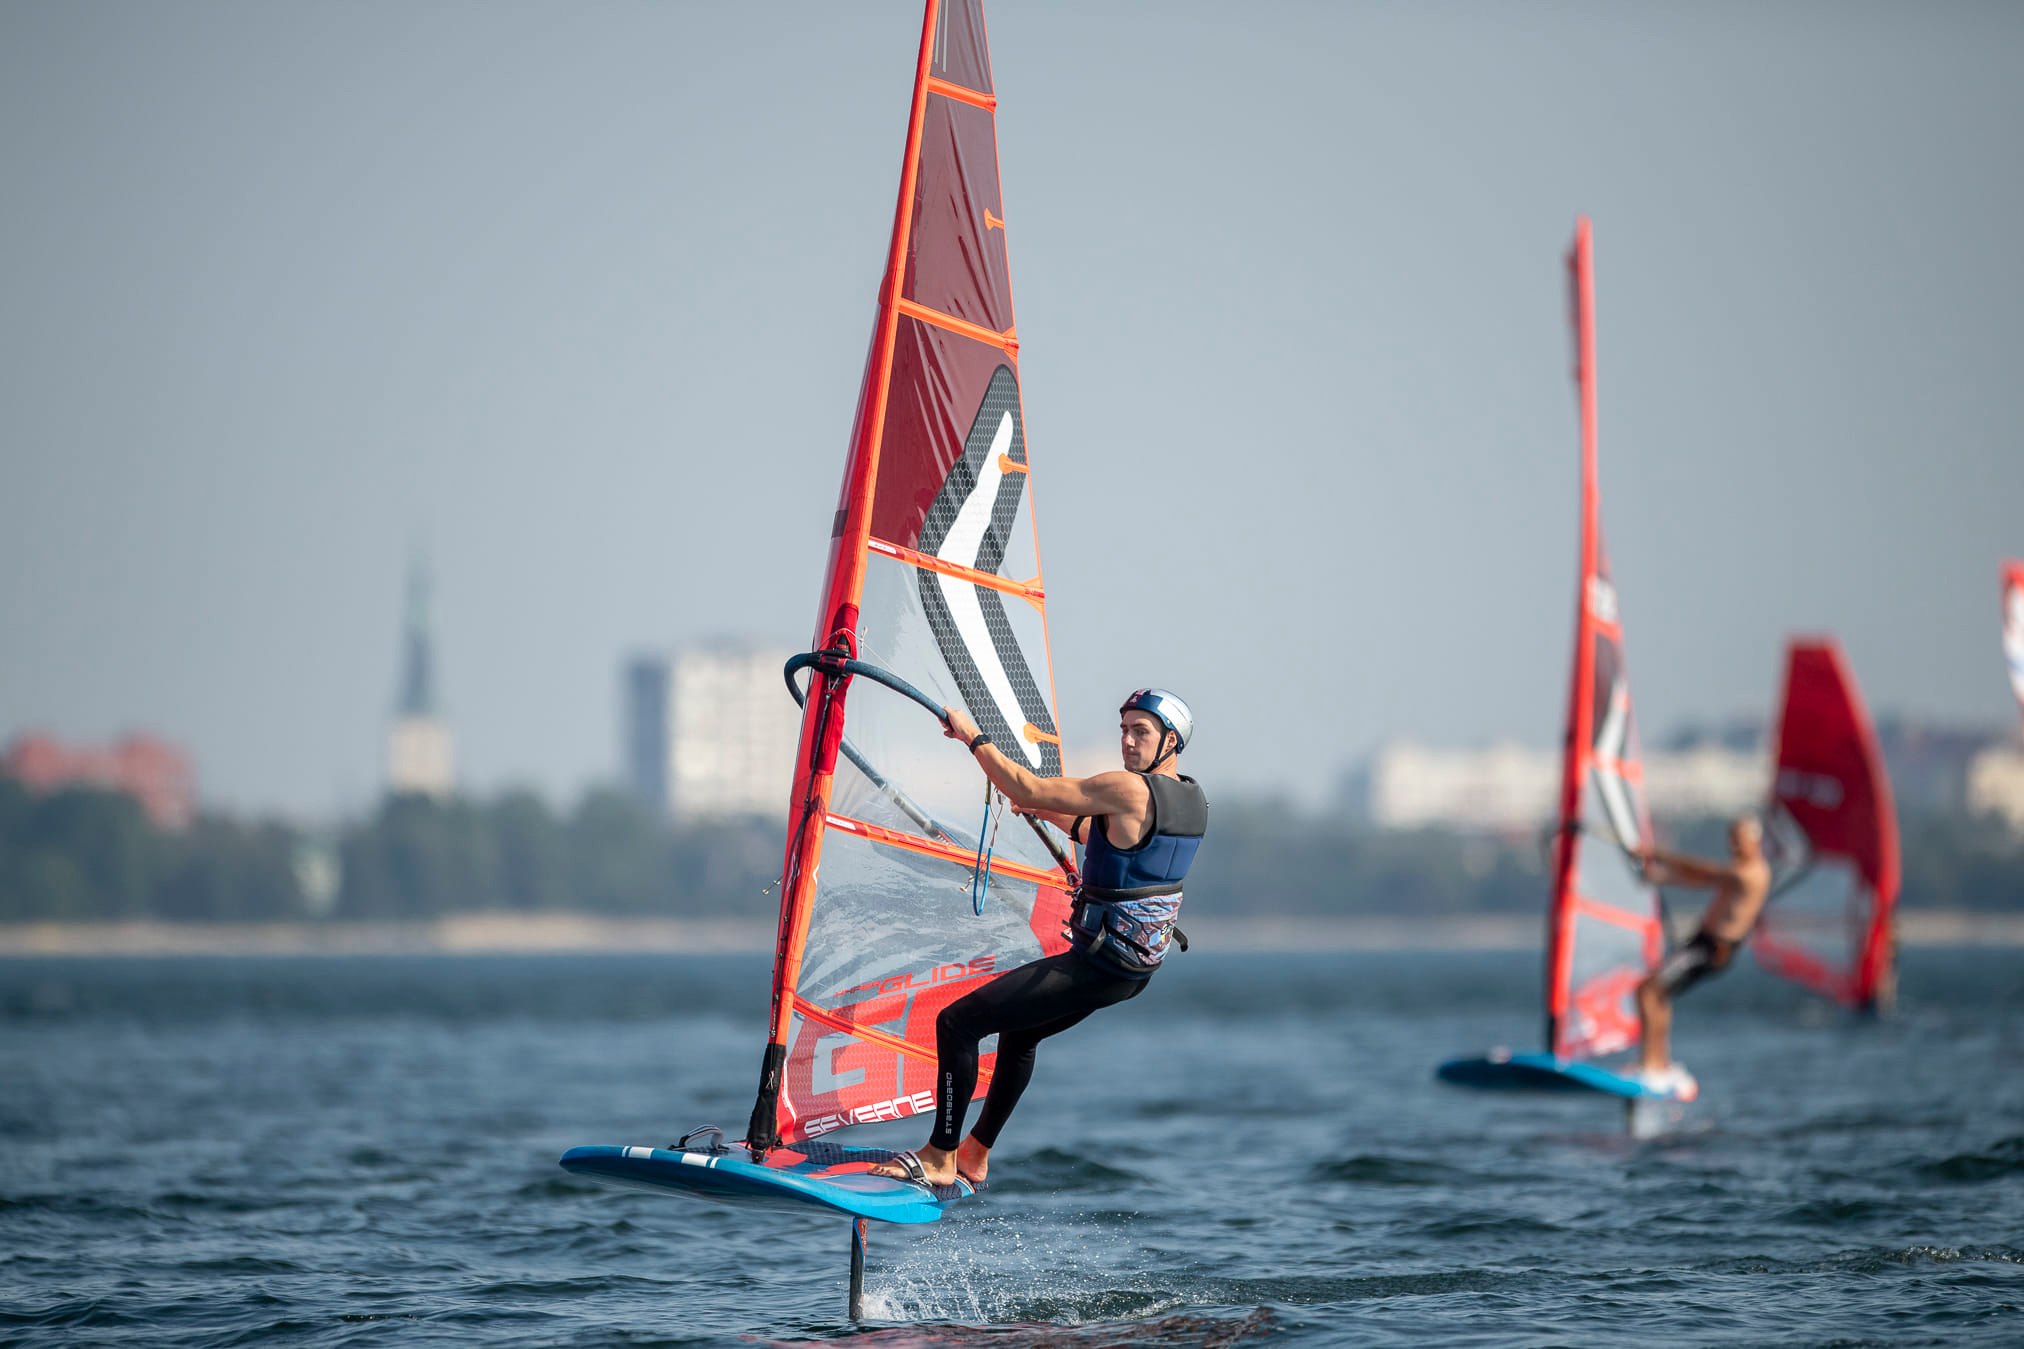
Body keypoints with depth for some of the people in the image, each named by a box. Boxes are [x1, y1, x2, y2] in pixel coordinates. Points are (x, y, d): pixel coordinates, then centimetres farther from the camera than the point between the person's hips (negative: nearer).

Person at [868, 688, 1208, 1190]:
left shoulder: (1129, 790, -21)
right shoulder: (1192, 799, 7)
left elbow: (1026, 789, -20)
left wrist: (973, 737, -9)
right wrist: (1046, 810, 23)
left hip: (1096, 965, -10)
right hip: (1140, 964, 10)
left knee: (957, 1022, -6)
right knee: (1020, 1031, 31)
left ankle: (940, 1158, 0)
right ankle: (976, 1156, 36)